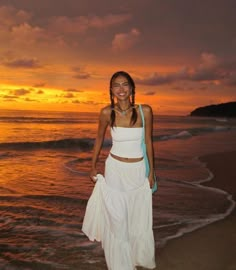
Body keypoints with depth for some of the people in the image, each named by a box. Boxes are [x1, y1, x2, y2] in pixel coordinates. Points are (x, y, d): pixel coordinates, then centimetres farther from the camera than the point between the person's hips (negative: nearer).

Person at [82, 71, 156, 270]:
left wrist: (151, 172, 2)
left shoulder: (145, 110, -10)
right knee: (116, 218, 7)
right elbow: (99, 139, 5)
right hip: (115, 170, 0)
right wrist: (93, 167, 10)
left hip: (138, 170, 1)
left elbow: (149, 142, -1)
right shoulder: (107, 112, -10)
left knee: (140, 218, 13)